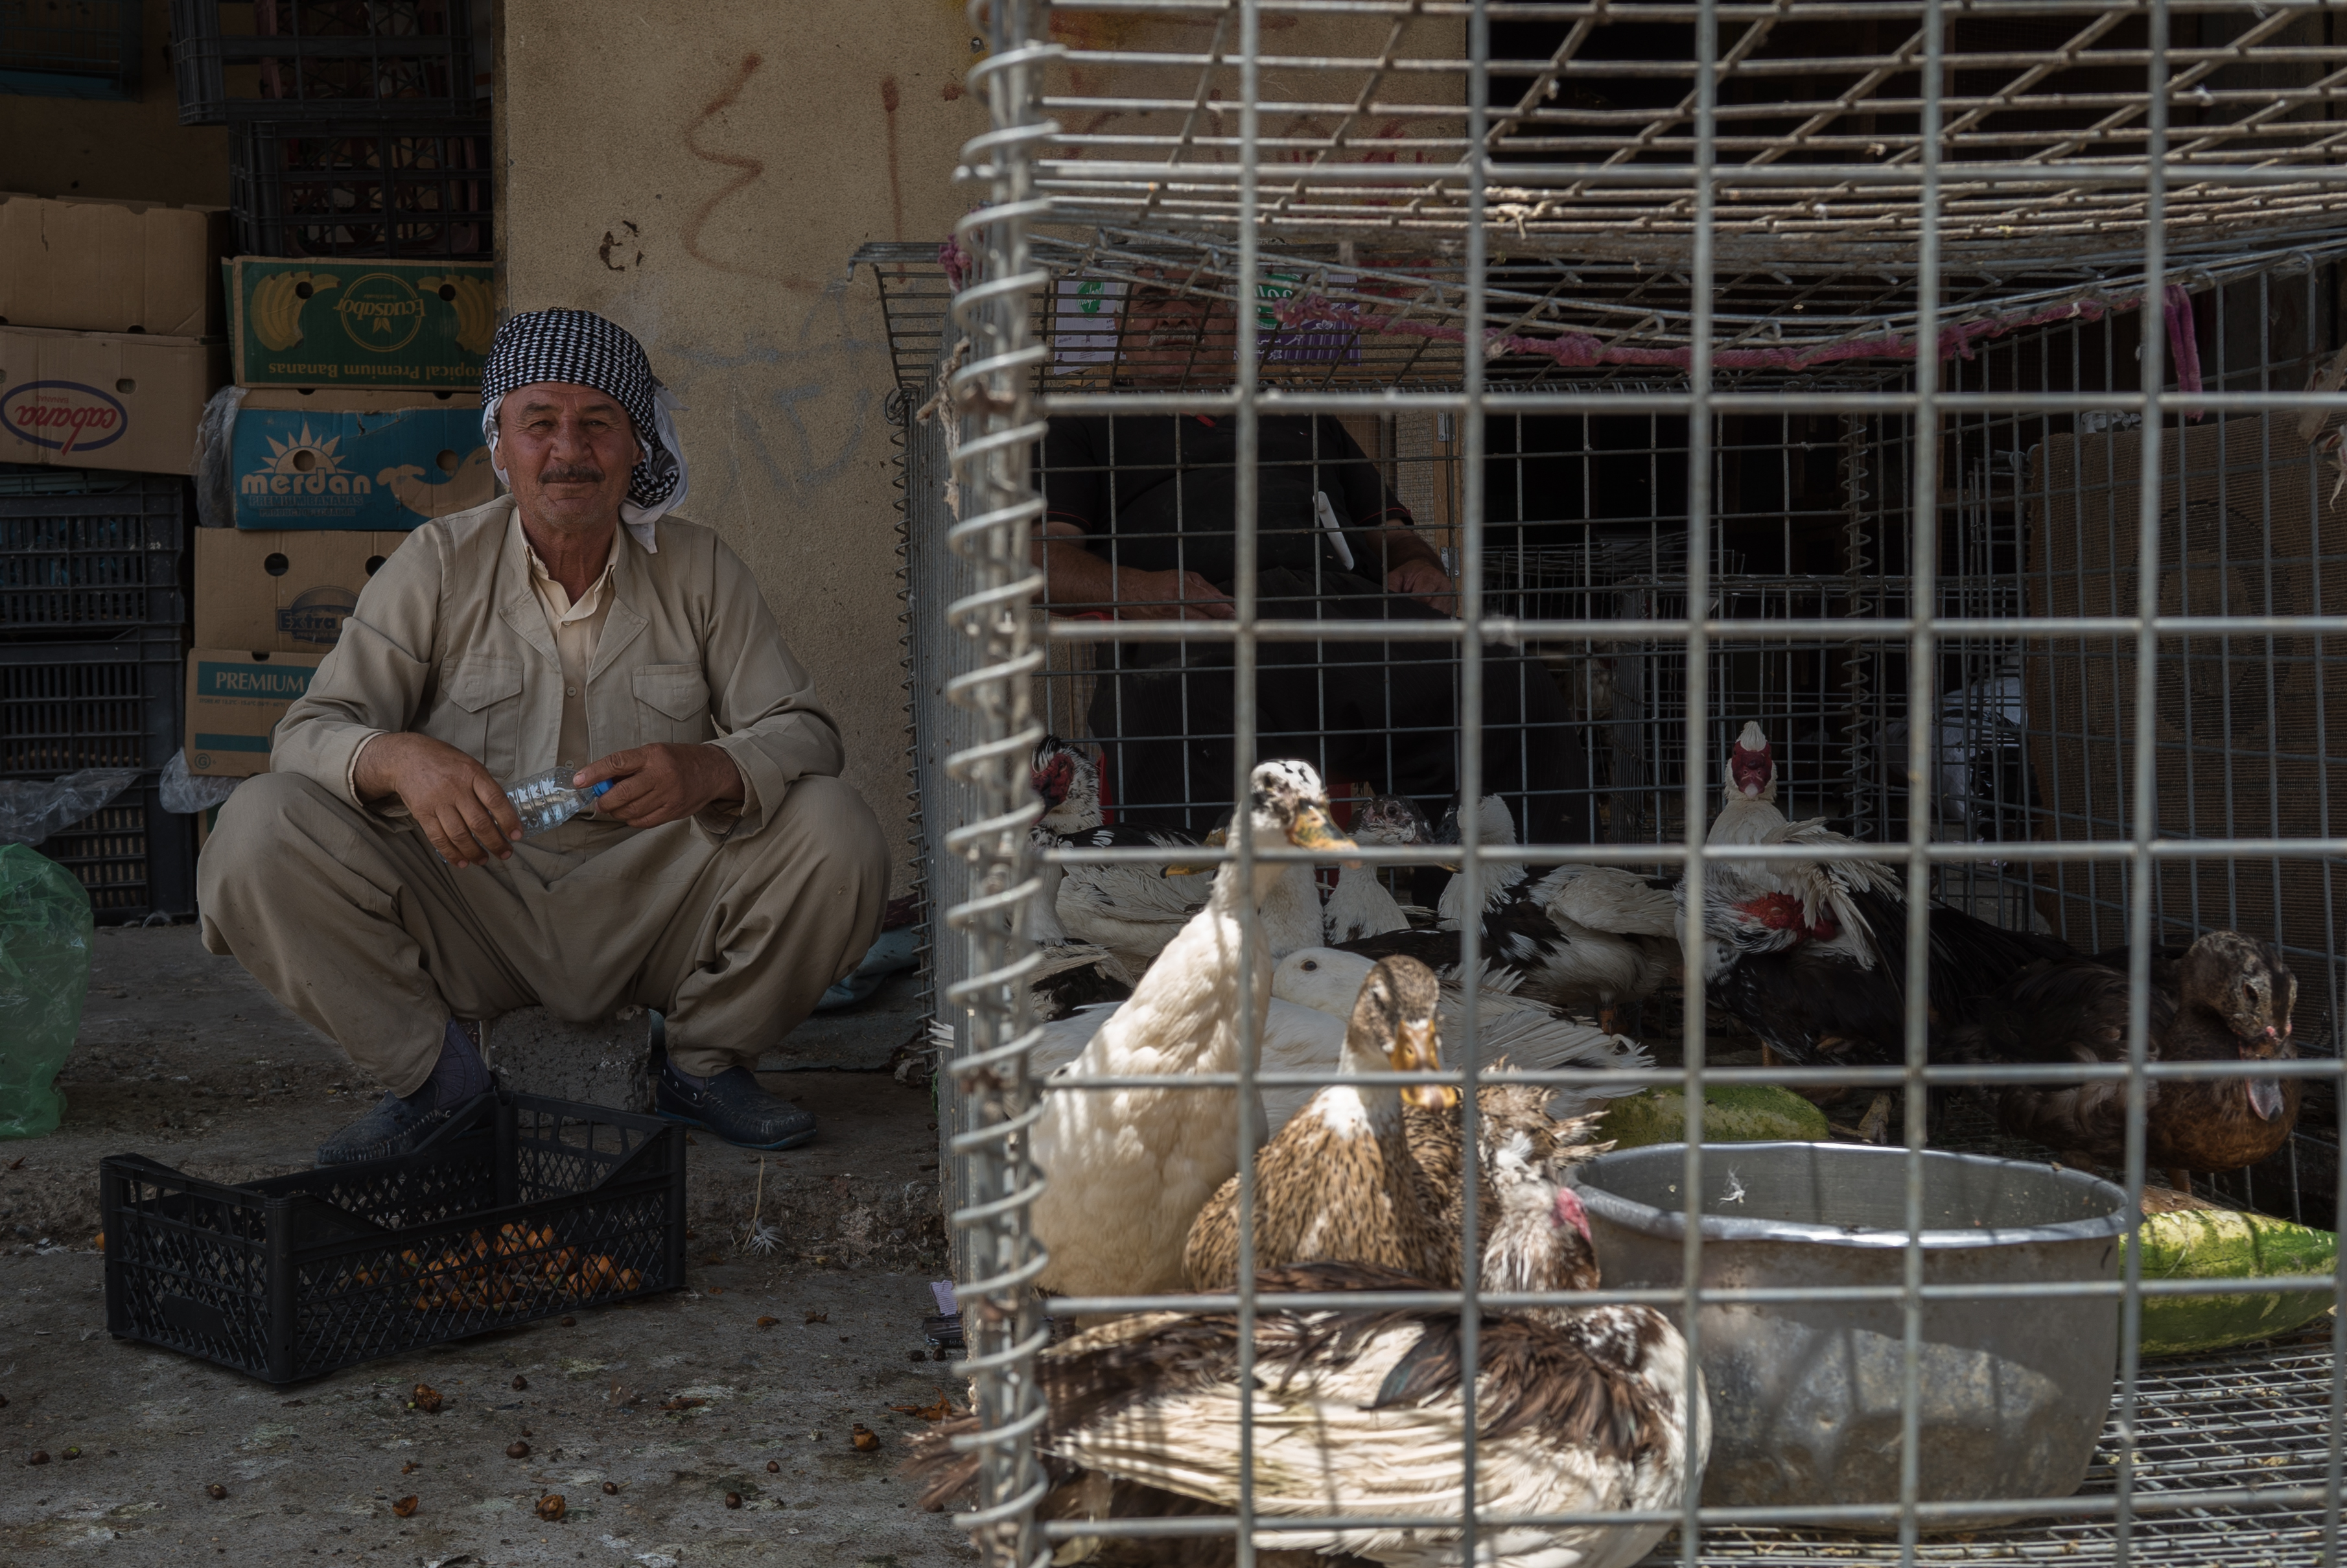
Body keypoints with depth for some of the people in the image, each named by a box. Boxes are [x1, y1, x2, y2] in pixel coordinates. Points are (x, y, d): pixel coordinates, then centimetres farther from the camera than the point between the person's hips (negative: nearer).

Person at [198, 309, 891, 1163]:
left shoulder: (698, 567, 1)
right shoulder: (438, 564, -1)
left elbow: (804, 732, -5)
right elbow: (309, 732, -7)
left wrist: (709, 768, -29)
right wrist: (398, 759, -32)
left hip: (651, 911, 1)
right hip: (469, 908, 0)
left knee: (837, 830, -24)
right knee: (256, 828, -23)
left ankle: (704, 1063, 3)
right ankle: (439, 1073, -3)